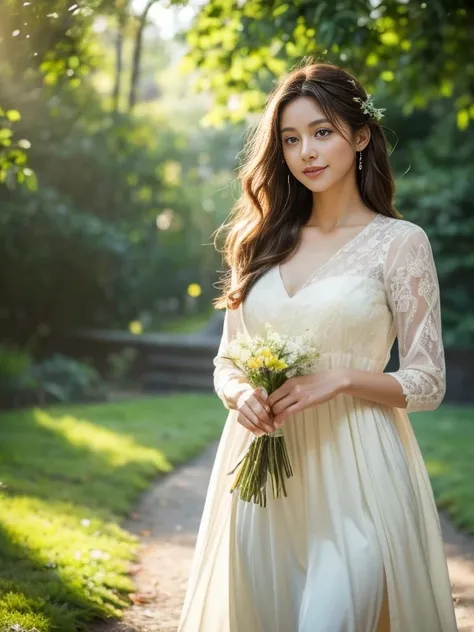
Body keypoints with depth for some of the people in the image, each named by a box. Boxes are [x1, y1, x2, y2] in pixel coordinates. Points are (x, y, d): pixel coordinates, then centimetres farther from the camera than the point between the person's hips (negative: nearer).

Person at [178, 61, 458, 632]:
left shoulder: (400, 242, -2)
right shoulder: (262, 242, 10)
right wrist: (241, 394, -9)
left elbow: (427, 384, -2)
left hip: (355, 476, -4)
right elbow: (226, 362, 13)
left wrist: (342, 378, -17)